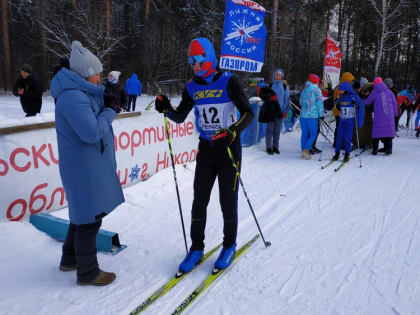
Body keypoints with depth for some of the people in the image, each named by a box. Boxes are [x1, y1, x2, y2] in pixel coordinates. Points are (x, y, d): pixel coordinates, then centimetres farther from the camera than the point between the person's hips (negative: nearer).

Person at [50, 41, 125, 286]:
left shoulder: (81, 93, 12)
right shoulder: (73, 98, -21)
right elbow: (92, 132, -28)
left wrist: (110, 98, 1)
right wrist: (110, 111, -15)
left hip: (92, 166, 11)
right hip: (85, 169, -11)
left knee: (83, 213, 23)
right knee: (90, 219, 2)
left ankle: (70, 259, 41)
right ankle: (88, 272, 18)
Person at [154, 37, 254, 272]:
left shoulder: (229, 81, -11)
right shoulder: (192, 86, 4)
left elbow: (248, 113, -15)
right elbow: (180, 117, 9)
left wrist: (232, 133, -32)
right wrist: (166, 108, -11)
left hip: (229, 148, -4)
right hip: (206, 149, 5)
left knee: (228, 202, 5)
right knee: (199, 201, 7)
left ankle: (230, 246, 26)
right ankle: (197, 248, 22)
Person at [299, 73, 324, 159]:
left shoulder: (304, 90, 12)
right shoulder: (317, 90, -4)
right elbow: (319, 103, -4)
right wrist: (321, 114, 3)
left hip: (303, 115, 6)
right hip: (312, 116, -5)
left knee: (304, 134, 11)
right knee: (313, 134, 1)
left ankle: (304, 151, 15)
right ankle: (306, 150, -11)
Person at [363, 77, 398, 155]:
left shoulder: (374, 92, 4)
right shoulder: (389, 92, 9)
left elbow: (367, 102, 12)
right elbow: (394, 103, 10)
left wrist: (363, 101, 34)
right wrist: (395, 113, 17)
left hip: (378, 116, -2)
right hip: (389, 116, 2)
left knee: (377, 132, 4)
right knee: (389, 131, 6)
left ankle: (375, 149, 4)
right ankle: (388, 148, 1)